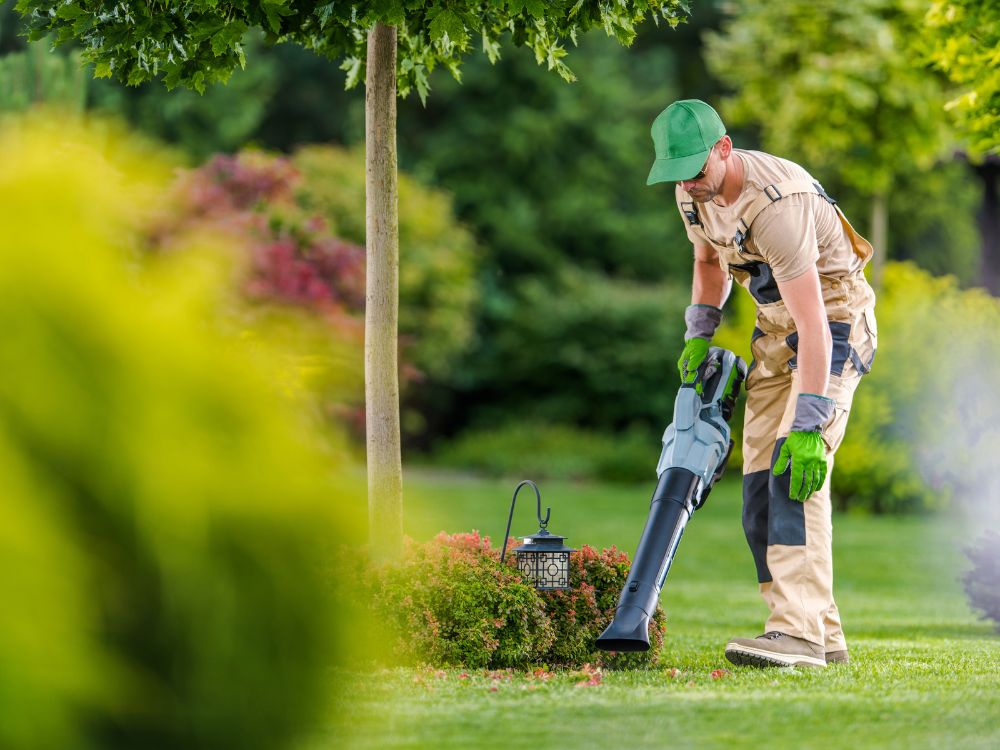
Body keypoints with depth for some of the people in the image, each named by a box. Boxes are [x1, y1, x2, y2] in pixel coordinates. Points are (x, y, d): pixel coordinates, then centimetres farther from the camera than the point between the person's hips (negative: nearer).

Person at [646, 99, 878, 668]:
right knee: (761, 483, 1)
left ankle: (799, 632, -32)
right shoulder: (693, 192, -4)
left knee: (795, 470, -25)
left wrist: (808, 424, -40)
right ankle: (824, 637, 5)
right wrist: (698, 334, 6)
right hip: (775, 329, 9)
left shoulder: (776, 204, -32)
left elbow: (812, 323, -36)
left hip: (835, 322, -9)